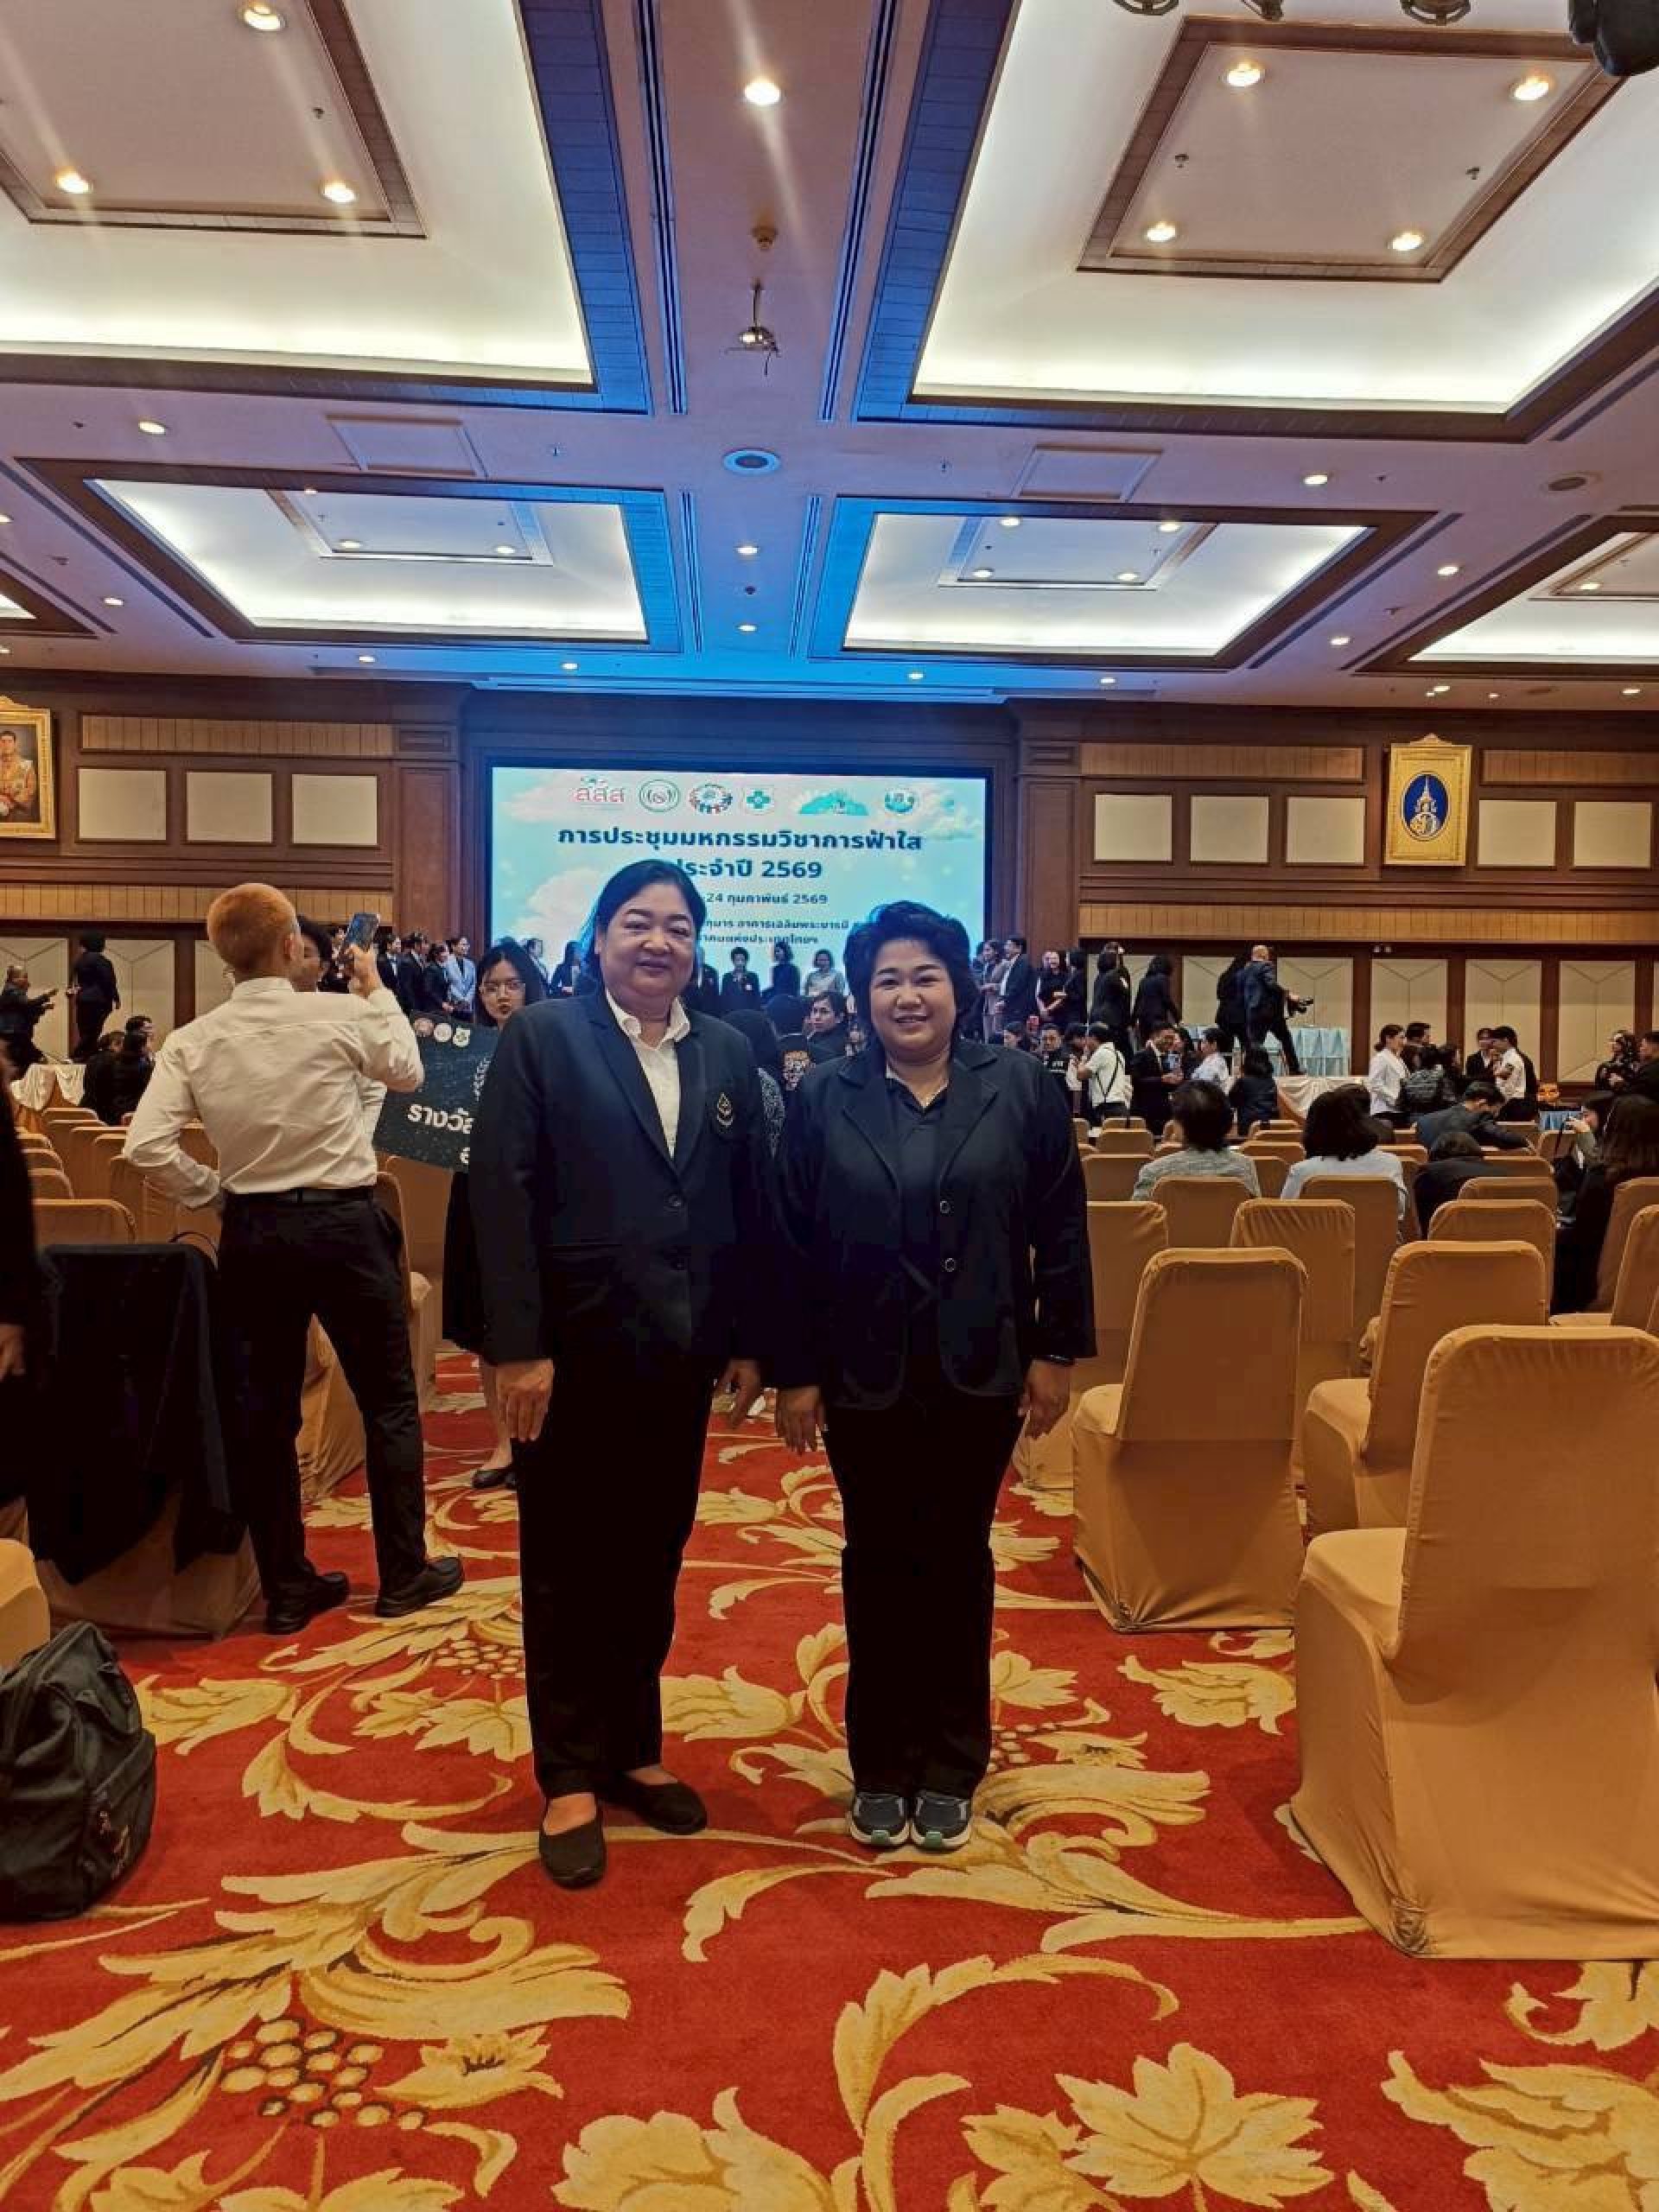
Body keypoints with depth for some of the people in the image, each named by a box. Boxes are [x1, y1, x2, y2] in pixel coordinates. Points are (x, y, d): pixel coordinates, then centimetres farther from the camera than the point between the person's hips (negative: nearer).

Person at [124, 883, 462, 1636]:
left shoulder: (192, 1041, -4)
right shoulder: (341, 1016, -11)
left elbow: (145, 1146, -10)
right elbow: (408, 1073, 8)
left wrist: (211, 1192, 4)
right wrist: (377, 992, 18)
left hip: (250, 1232, 3)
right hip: (343, 1223, -3)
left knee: (264, 1411, 12)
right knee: (388, 1401, 11)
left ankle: (286, 1587, 21)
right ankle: (403, 1574, 19)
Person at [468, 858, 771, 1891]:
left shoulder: (728, 1052, 7)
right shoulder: (542, 1037, -6)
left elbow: (754, 1201, 7)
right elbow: (503, 1193, -11)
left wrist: (751, 1339, 5)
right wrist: (518, 1347, -16)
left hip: (679, 1350, 4)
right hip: (576, 1349, -4)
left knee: (652, 1560, 15)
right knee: (569, 1566, 9)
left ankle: (634, 1750, 33)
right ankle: (572, 1778, 24)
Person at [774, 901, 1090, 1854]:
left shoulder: (1021, 1088, -2)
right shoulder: (824, 1098, -1)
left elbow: (1060, 1229, 0)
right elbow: (796, 1244, -1)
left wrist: (1057, 1351, -3)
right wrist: (797, 1372, -4)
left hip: (979, 1372, 0)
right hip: (865, 1375, 0)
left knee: (958, 1561, 12)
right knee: (878, 1563, 11)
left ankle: (951, 1767, 28)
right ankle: (881, 1765, 27)